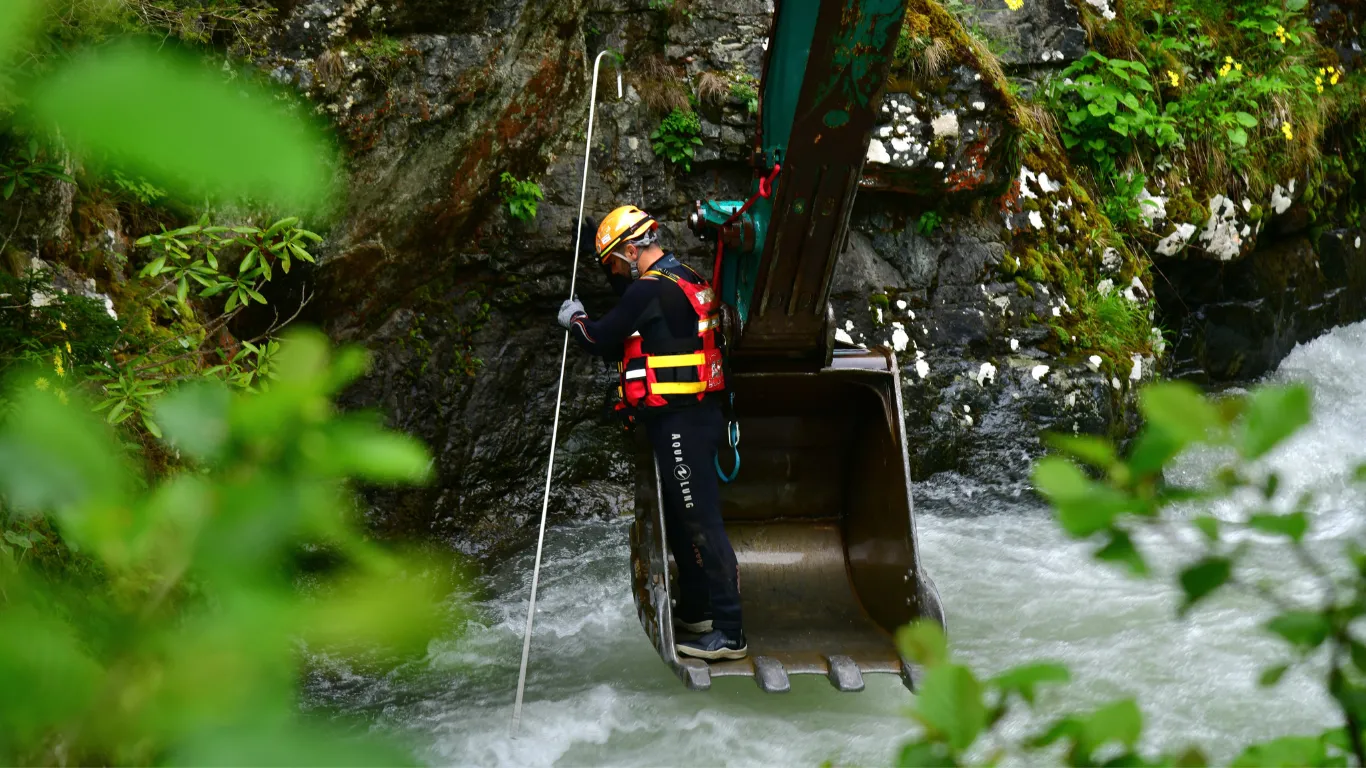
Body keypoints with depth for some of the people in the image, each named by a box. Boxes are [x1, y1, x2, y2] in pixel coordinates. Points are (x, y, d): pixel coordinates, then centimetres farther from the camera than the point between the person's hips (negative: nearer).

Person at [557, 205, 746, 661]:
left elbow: (602, 339, -11)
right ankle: (695, 611, 32)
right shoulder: (686, 280, 15)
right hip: (695, 414, 10)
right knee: (680, 518, 20)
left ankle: (730, 633, -10)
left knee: (701, 522, -10)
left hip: (679, 423, -10)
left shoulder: (650, 289, -16)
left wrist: (575, 319, 8)